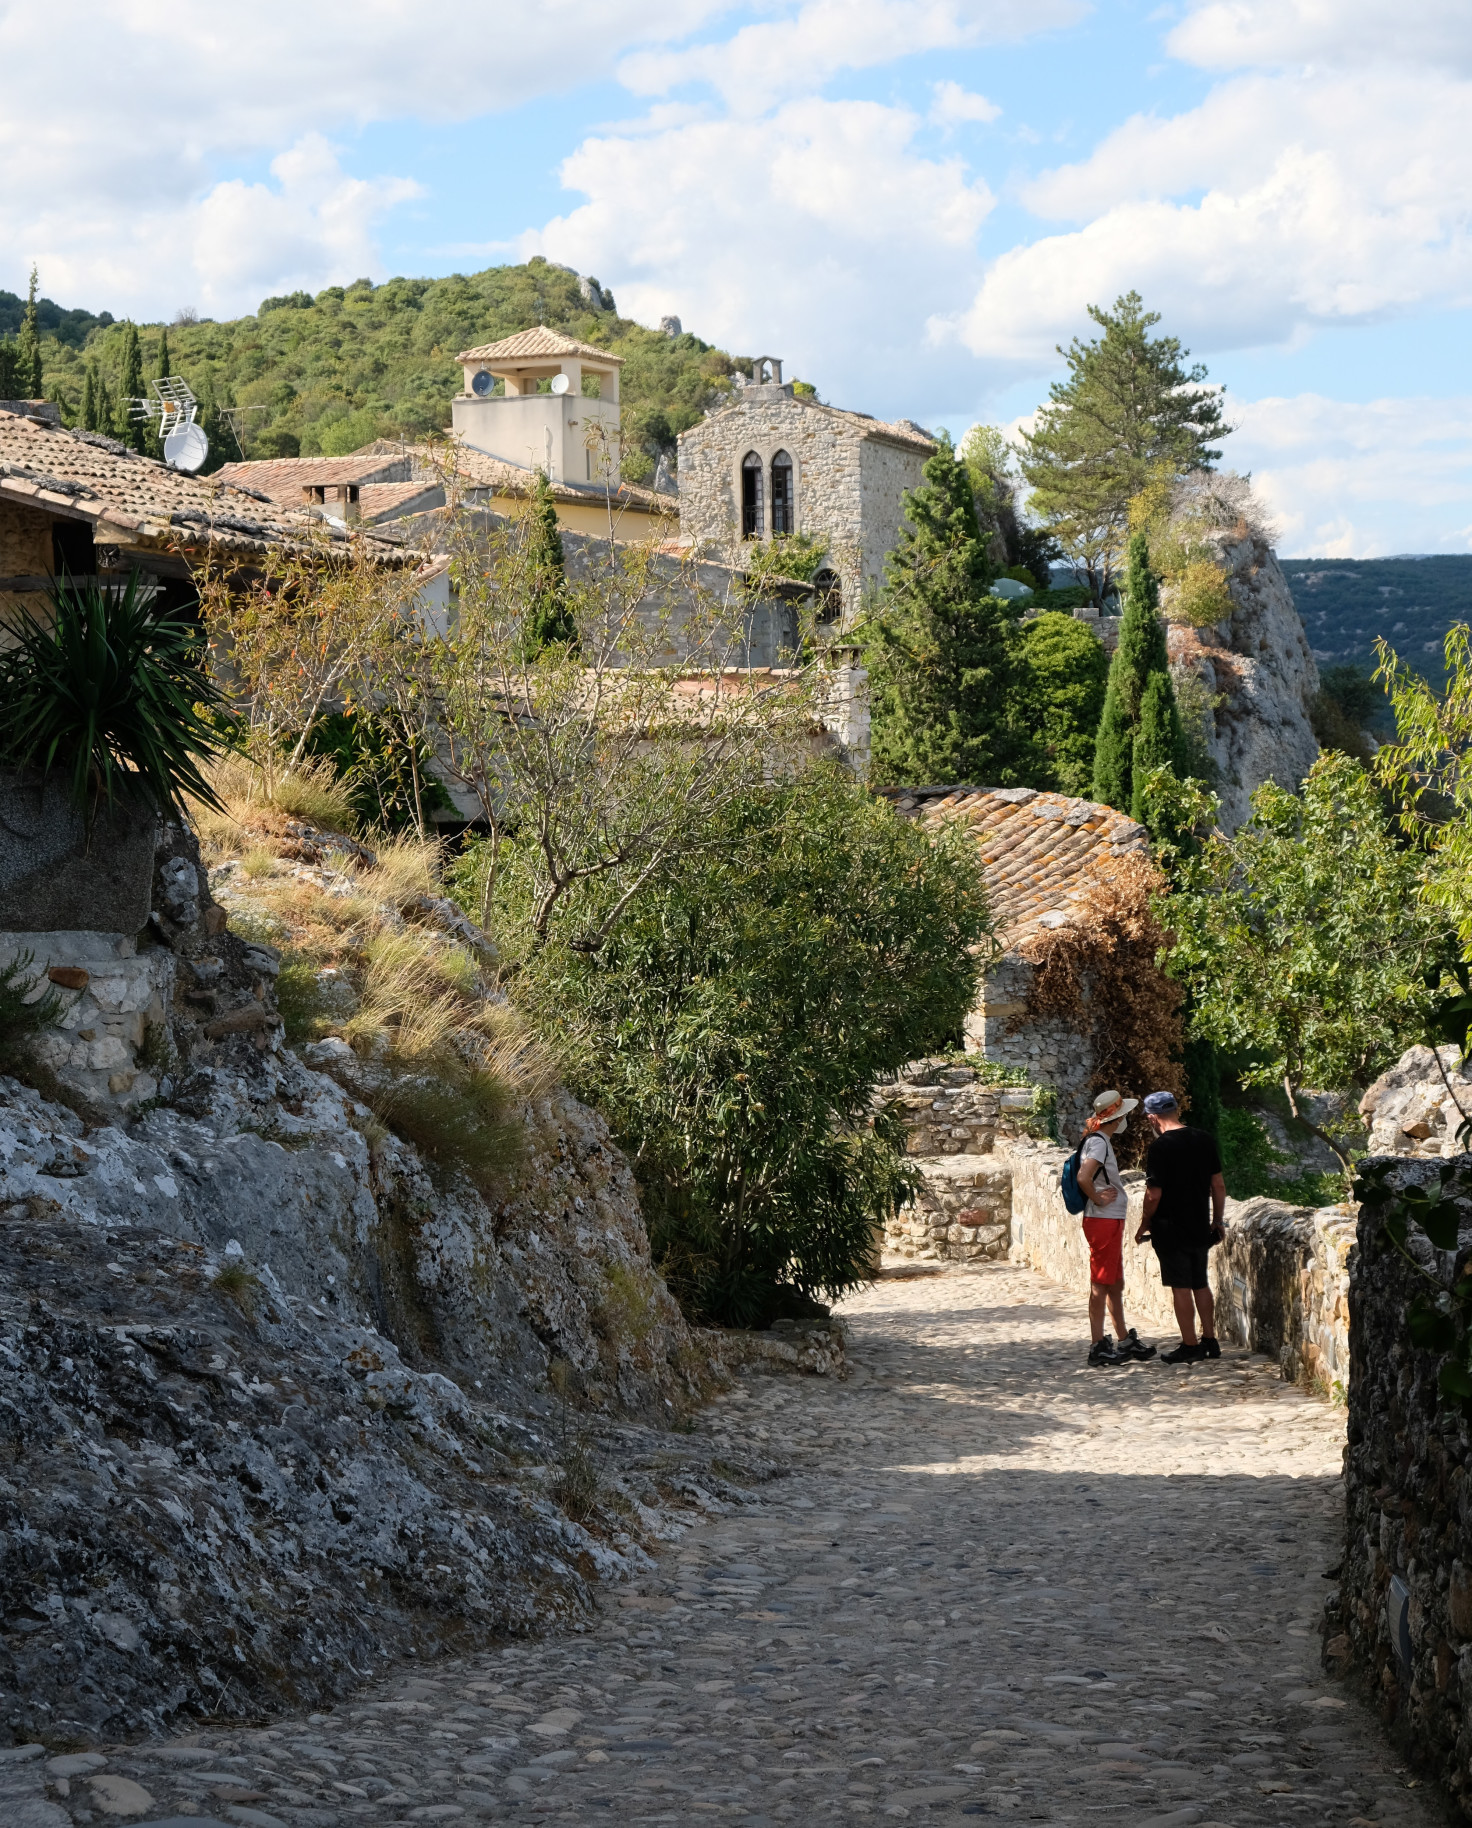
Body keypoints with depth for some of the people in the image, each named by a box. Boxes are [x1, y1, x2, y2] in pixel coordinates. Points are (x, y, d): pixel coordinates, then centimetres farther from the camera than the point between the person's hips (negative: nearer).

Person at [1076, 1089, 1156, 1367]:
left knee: (1116, 1285, 15)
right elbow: (1083, 1178, -30)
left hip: (1112, 1222, 10)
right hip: (1102, 1221, -10)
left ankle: (1125, 1342, 23)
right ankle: (1098, 1346, -3)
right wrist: (1098, 1199, -17)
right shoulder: (1098, 1142, -16)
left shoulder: (1102, 1141, 15)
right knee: (1101, 1284, -6)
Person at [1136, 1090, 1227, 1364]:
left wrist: (1144, 1227, -2)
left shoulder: (1159, 1148, -16)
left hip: (1170, 1228, -6)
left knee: (1181, 1287, 0)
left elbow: (1154, 1195, -16)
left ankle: (1190, 1346, 3)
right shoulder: (1205, 1140, 3)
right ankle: (1210, 1341, 19)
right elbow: (1218, 1185, 7)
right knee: (1201, 1284, 16)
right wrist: (1218, 1221, 16)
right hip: (1201, 1226, 6)